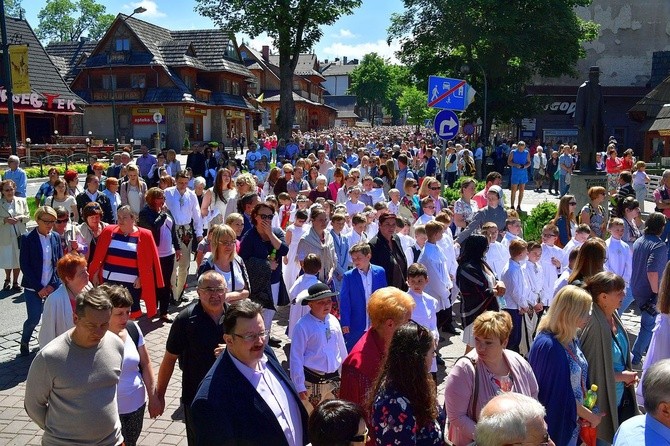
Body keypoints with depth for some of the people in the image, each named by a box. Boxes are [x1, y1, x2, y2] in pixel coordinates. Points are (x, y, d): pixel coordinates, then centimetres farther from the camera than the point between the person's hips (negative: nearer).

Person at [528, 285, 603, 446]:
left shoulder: (570, 338, 0)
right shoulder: (548, 346, -28)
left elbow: (579, 379, 8)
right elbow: (561, 395, -23)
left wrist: (584, 412, -3)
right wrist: (590, 415, -11)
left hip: (575, 419, 8)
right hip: (557, 423, -8)